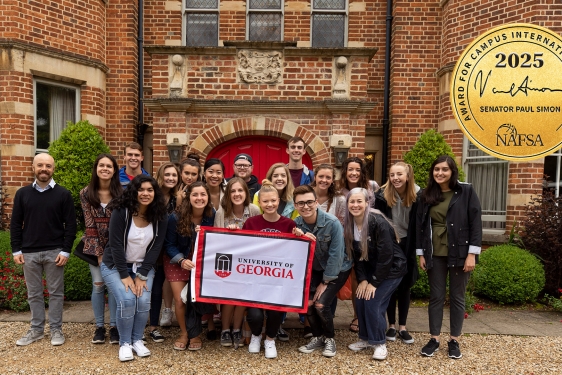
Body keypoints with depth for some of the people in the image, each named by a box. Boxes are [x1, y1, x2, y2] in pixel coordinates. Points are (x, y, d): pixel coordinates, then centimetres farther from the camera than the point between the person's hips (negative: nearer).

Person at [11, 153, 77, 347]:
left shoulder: (63, 194, -2)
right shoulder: (22, 193, 6)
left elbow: (71, 224, -4)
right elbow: (15, 224, 7)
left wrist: (65, 251, -9)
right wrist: (16, 250, 0)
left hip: (54, 252, -2)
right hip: (29, 252, 3)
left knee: (56, 292, 6)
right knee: (34, 293, 12)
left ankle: (56, 329, 17)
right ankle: (36, 329, 24)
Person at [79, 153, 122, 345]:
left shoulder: (121, 193, -5)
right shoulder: (86, 193, -2)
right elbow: (89, 224, -4)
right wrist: (99, 252, -8)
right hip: (94, 245, 1)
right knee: (98, 284, 4)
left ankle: (114, 326, 13)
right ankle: (99, 326, 18)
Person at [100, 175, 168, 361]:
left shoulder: (159, 217, -10)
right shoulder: (121, 212, -20)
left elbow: (156, 247, -9)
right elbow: (116, 245, -19)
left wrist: (142, 275, -13)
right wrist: (124, 275, -19)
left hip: (143, 266, 3)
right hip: (115, 265, -3)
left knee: (144, 301, -15)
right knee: (127, 300, -20)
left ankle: (137, 340, 8)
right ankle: (124, 343, 2)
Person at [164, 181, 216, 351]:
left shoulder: (212, 215, -15)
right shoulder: (176, 217, -20)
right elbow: (169, 245, -12)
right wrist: (182, 260, -27)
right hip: (177, 262, -1)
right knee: (180, 300, -5)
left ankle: (194, 333, 14)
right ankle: (184, 333, 22)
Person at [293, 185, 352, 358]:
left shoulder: (332, 223, -27)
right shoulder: (296, 224, -13)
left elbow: (335, 255, -22)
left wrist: (325, 282, -15)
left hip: (338, 269, -4)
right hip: (315, 268, 4)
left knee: (321, 303, -17)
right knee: (306, 300, -11)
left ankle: (329, 338, 12)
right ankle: (317, 337, 16)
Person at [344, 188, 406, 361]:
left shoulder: (378, 222, -27)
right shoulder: (350, 225, -6)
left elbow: (386, 255, -25)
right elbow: (357, 254, 0)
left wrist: (375, 282, -20)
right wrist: (362, 279, -8)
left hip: (391, 269, -6)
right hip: (371, 269, 6)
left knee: (373, 303, -12)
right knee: (360, 301, 1)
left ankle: (379, 343, 7)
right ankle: (366, 338, 21)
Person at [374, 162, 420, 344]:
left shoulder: (417, 195, -10)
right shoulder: (382, 195, -13)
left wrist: (418, 249, -7)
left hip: (407, 246, 1)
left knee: (404, 286, 10)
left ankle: (402, 327, 21)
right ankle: (391, 325, 21)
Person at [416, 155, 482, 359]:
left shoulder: (466, 191, -5)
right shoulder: (426, 195, 4)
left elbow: (475, 223, -7)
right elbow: (420, 225, 7)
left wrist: (472, 253, -12)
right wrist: (421, 253, 3)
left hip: (459, 253, -2)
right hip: (435, 255, 3)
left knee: (457, 297, 9)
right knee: (436, 296, 9)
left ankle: (454, 341, 22)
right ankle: (434, 339, 19)